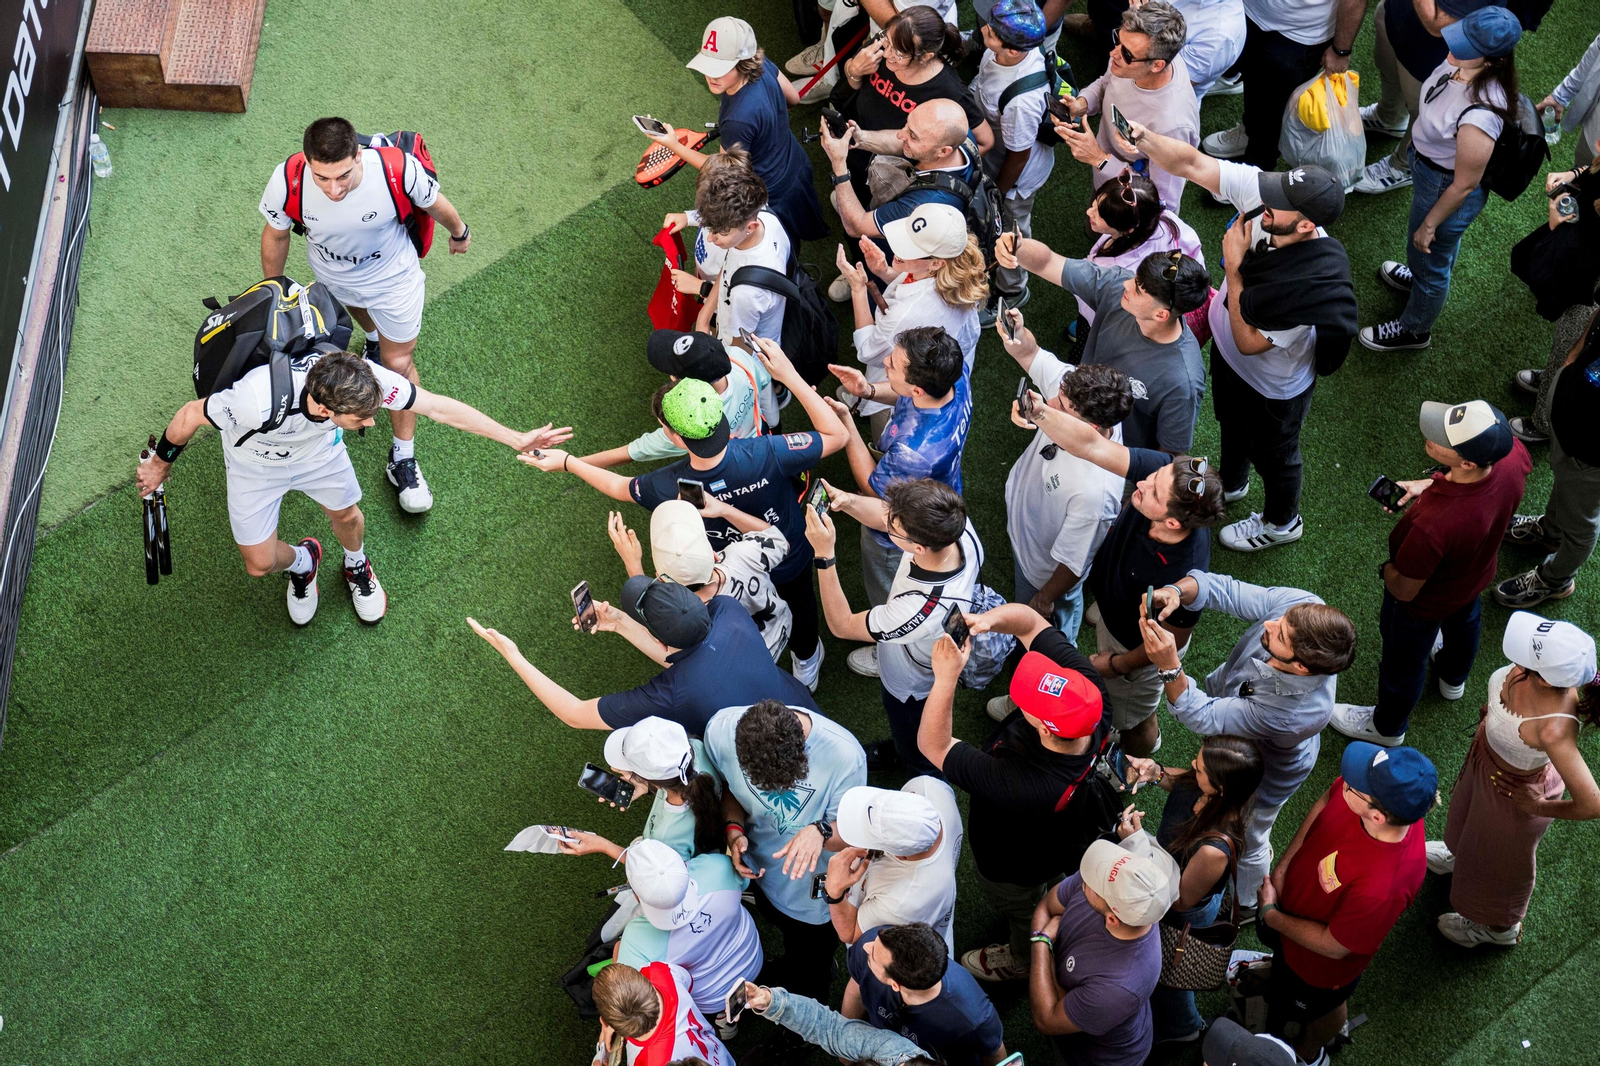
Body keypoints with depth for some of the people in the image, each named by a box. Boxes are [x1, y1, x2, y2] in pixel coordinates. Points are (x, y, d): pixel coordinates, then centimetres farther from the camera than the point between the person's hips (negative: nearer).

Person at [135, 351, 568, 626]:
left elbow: (438, 406, -28)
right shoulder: (257, 402, -49)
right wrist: (159, 464, -10)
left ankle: (356, 566, 55)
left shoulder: (363, 379, -39)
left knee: (345, 515, 19)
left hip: (317, 449, 2)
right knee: (260, 564, 7)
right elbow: (191, 415, -28)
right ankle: (302, 562, 44)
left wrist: (517, 439, -27)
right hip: (256, 464, -2)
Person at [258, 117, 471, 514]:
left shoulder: (399, 170, -42)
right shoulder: (287, 182, -38)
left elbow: (434, 203, -16)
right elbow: (276, 234, -14)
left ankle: (403, 460, 27)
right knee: (357, 308, 35)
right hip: (333, 276, 2)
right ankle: (374, 340, 73)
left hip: (392, 275, -2)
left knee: (399, 364, 7)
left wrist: (459, 232, 5)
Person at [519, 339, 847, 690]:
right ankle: (806, 661, 66)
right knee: (800, 601, 35)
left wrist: (567, 462, 1)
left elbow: (619, 486, -14)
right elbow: (837, 435, -32)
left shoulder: (668, 487, -38)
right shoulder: (764, 454, -46)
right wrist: (790, 376, -33)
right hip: (792, 561, 0)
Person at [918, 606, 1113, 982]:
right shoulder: (1090, 689, -37)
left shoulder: (1021, 786, -52)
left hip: (1014, 868, -5)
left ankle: (1023, 960, 63)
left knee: (1023, 913, 32)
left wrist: (946, 678, -47)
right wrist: (991, 619, -45)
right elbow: (1030, 621, -26)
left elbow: (933, 745, -41)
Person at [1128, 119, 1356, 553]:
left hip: (1273, 387, -6)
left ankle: (1282, 522, 57)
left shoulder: (1313, 285, -46)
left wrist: (1233, 267, -35)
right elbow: (1193, 164, -27)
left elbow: (1249, 342, -32)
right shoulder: (1261, 191, -32)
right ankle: (1231, 483, 68)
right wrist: (1142, 136, -43)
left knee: (1273, 453, 25)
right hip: (1226, 352, 6)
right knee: (1232, 422, 36)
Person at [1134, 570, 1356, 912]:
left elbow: (1203, 717, -41)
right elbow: (1223, 589, -28)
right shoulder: (1299, 606, -38)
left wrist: (1169, 666, -56)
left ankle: (1245, 905, 59)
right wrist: (1176, 592, -48)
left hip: (1261, 776, -5)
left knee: (1246, 842, 27)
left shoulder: (1300, 713, -50)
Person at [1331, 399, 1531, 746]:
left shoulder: (1432, 526, -50)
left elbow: (1404, 590, -30)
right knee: (1465, 620, 38)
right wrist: (1430, 484, -14)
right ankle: (1454, 677, 72)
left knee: (1403, 663, 26)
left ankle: (1387, 727, 57)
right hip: (1478, 574, 6)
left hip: (1426, 604, -5)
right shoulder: (1515, 456, -34)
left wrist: (1386, 570, -9)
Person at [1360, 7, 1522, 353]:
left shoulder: (1480, 115, -44)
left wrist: (1429, 225, -13)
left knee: (1428, 257, 22)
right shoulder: (1460, 61, -22)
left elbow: (1464, 185, -29)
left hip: (1445, 190, -7)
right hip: (1428, 164, 7)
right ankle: (1425, 279, 69)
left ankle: (1415, 330, 51)